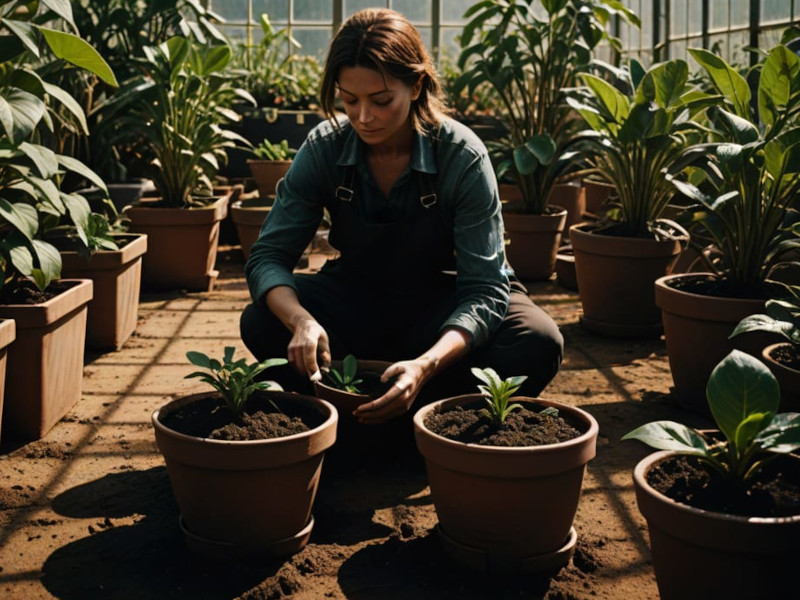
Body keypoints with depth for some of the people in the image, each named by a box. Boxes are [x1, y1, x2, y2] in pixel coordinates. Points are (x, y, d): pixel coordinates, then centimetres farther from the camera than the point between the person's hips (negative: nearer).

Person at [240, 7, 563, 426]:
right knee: (260, 324, -26)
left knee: (537, 343, -30)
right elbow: (268, 256, -15)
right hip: (357, 302, 2)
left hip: (441, 305, -1)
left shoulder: (462, 156, -23)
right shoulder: (324, 148, -16)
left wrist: (426, 365, -46)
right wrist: (301, 321, -39)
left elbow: (484, 288, -27)